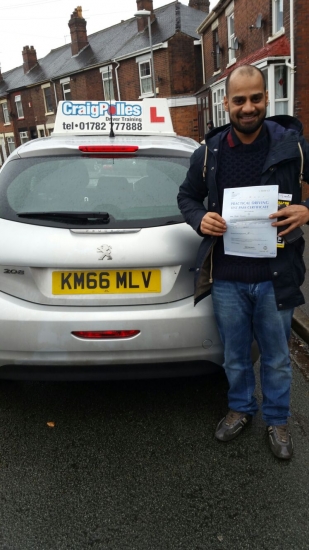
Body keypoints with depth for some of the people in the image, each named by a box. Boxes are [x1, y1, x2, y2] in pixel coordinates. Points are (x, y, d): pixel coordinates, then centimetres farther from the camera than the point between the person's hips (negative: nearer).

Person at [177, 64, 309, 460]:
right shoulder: (209, 153, 0)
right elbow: (187, 196, 13)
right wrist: (200, 219, -8)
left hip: (275, 278, -1)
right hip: (226, 279, 2)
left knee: (276, 358, 17)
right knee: (235, 356, 19)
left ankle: (277, 420, 41)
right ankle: (240, 409, 45)